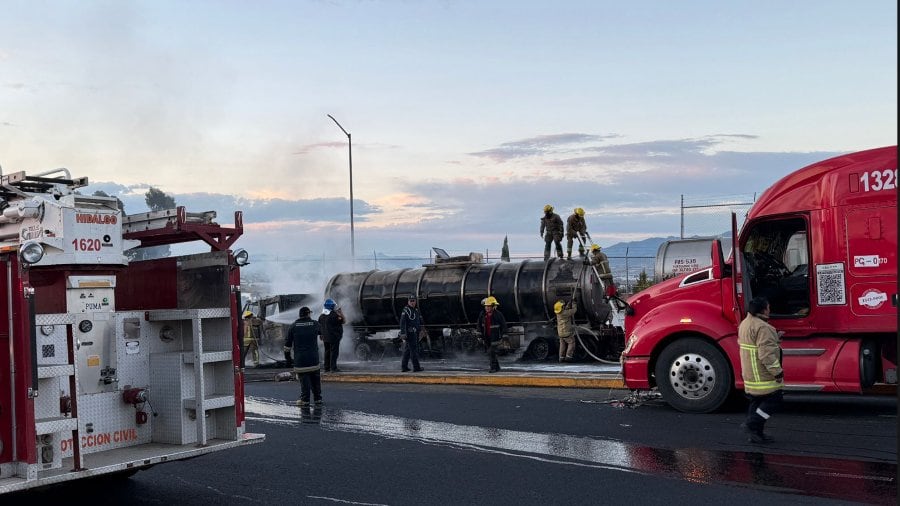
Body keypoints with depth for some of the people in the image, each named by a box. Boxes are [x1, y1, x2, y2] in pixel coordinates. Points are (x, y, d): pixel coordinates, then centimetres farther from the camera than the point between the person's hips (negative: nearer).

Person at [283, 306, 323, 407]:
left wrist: (286, 352, 17)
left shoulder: (294, 325, -1)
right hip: (313, 357, 1)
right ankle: (317, 398, 17)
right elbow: (321, 331, 23)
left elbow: (288, 341, 3)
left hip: (300, 358, -1)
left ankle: (305, 400, 1)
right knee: (315, 378, 11)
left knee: (304, 379, 1)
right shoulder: (314, 324, 1)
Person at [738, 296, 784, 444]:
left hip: (750, 373, 10)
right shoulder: (762, 327, -21)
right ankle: (750, 424, -5)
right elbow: (766, 353, -26)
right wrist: (777, 371, -21)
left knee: (757, 401, 16)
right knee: (774, 399, -2)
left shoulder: (745, 323, 11)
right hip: (762, 374, -10)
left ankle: (755, 433, 20)